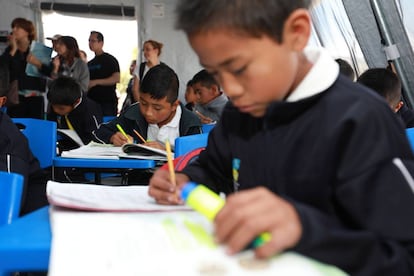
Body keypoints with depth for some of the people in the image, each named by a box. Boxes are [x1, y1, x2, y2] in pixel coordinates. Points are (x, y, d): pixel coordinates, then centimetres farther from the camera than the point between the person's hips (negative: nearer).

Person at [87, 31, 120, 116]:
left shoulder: (110, 59, -1)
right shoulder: (89, 64, 20)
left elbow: (116, 78, -15)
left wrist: (96, 82, -19)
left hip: (107, 102, -6)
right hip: (91, 102, 6)